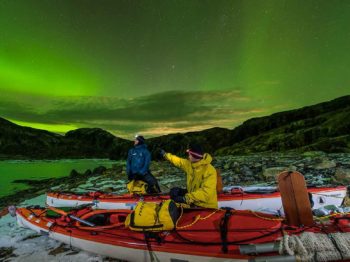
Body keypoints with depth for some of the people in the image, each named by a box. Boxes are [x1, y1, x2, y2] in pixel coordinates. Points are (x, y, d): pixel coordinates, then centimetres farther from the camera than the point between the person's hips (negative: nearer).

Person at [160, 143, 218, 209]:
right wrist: (165, 155, 24)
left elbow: (206, 192, -35)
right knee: (174, 191, 3)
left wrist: (186, 198, -40)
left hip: (206, 206, -7)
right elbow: (179, 161, 14)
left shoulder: (210, 171, -27)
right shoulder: (190, 164, -4)